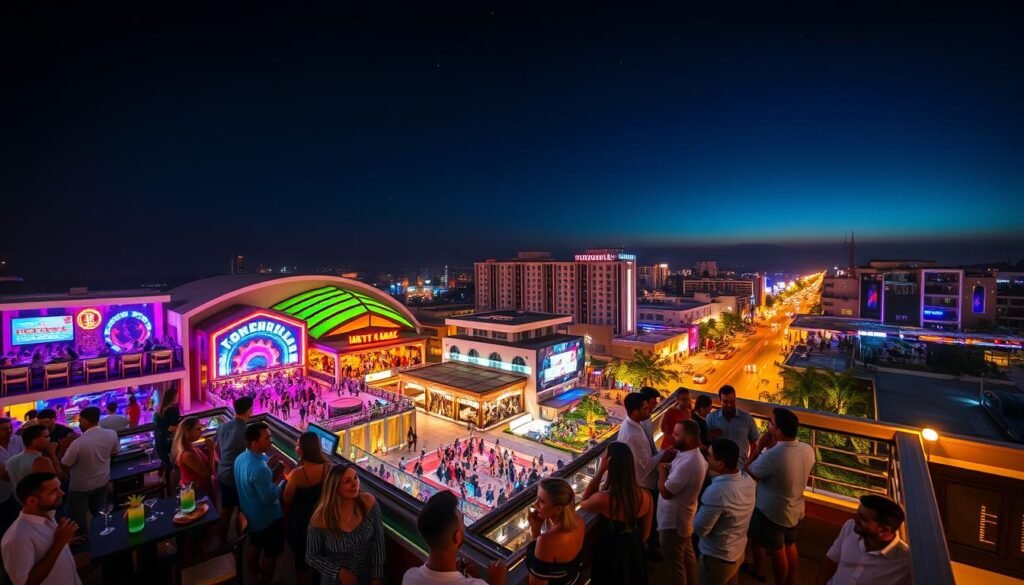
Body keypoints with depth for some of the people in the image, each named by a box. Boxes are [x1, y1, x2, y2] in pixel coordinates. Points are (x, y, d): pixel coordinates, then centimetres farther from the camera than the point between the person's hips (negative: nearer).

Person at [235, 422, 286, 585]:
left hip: (250, 514, 9)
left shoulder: (241, 458, -7)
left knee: (254, 547, 28)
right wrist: (279, 479, -18)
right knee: (270, 554, 14)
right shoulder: (259, 468, -37)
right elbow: (269, 498, -31)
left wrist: (270, 472, -2)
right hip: (268, 518, -9)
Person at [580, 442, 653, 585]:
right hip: (635, 555, 4)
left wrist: (600, 471, -24)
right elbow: (645, 534, -3)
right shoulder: (646, 496, -17)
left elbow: (584, 503, -10)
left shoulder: (603, 499, -33)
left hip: (610, 557, -3)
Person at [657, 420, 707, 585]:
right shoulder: (693, 455, -3)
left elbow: (665, 491, -28)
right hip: (684, 517, 10)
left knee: (675, 562, 12)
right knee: (688, 555, 28)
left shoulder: (687, 463, -36)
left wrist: (661, 469, -16)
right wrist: (668, 467, -5)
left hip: (673, 521, -10)